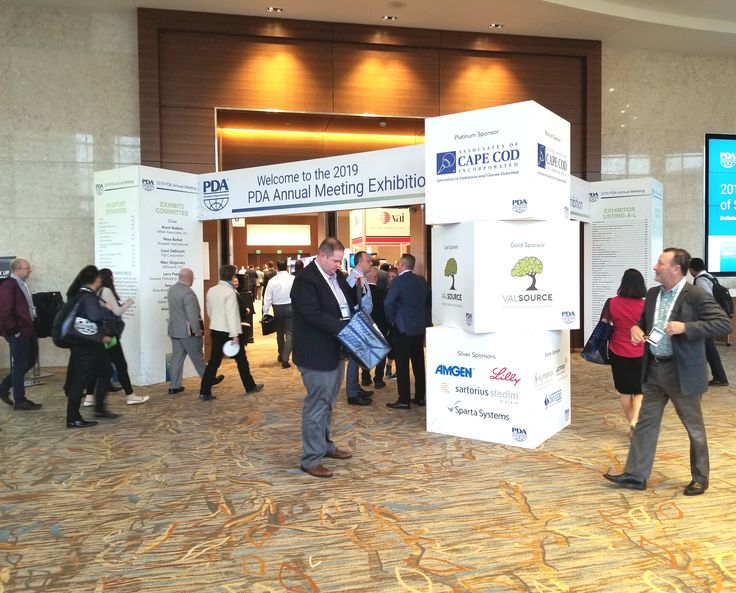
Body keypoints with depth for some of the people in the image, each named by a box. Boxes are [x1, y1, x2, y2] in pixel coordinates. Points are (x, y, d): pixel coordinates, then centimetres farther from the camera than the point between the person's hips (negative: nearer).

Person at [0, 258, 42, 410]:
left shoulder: (21, 284, 13)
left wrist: (30, 327, 15)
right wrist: (14, 330, -18)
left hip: (27, 330, 9)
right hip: (18, 333, -9)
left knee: (30, 361, 18)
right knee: (20, 365, 0)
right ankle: (20, 400, 12)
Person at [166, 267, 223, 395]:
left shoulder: (171, 289, 7)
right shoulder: (188, 292, -21)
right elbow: (192, 314, -22)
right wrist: (197, 330, -15)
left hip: (174, 330, 8)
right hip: (188, 331, -8)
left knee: (177, 357, 10)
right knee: (198, 357, 6)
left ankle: (174, 386, 12)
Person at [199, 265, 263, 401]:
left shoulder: (211, 291, 5)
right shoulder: (229, 292, -17)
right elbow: (231, 315, -21)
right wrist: (234, 335, -21)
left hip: (215, 330, 6)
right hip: (229, 332, -6)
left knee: (214, 362, 7)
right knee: (241, 360, 11)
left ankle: (204, 392, 2)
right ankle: (250, 386, 25)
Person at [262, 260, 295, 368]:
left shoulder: (272, 280, -6)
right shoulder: (293, 279, -9)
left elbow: (267, 298, -5)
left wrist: (265, 312, 0)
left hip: (277, 308, 2)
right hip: (290, 307, -2)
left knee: (279, 332, 19)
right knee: (289, 333, 0)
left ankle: (281, 355, 35)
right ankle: (285, 359, -10)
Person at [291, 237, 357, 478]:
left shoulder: (336, 276, 10)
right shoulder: (305, 279, -17)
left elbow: (350, 303, 18)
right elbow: (314, 315, -25)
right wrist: (347, 328, -25)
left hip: (336, 350, 9)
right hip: (317, 354, -9)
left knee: (327, 403, 20)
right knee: (317, 405, -2)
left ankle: (325, 445, 34)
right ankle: (311, 459, 9)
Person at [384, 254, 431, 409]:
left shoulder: (399, 281, -13)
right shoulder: (422, 280, 6)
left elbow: (388, 303, -21)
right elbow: (428, 300, 13)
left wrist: (391, 319, -6)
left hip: (403, 328, -6)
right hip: (420, 328, 7)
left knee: (402, 365, 0)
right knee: (419, 363, 13)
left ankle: (404, 400, 3)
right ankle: (420, 397, 20)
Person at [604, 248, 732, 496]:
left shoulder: (696, 295, -13)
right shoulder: (653, 294, 8)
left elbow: (724, 323, -18)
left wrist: (685, 327, -26)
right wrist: (636, 328, -2)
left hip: (682, 372, -6)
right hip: (653, 369, 6)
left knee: (694, 427, 11)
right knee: (646, 422, 9)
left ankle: (700, 478, 28)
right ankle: (635, 475, 16)